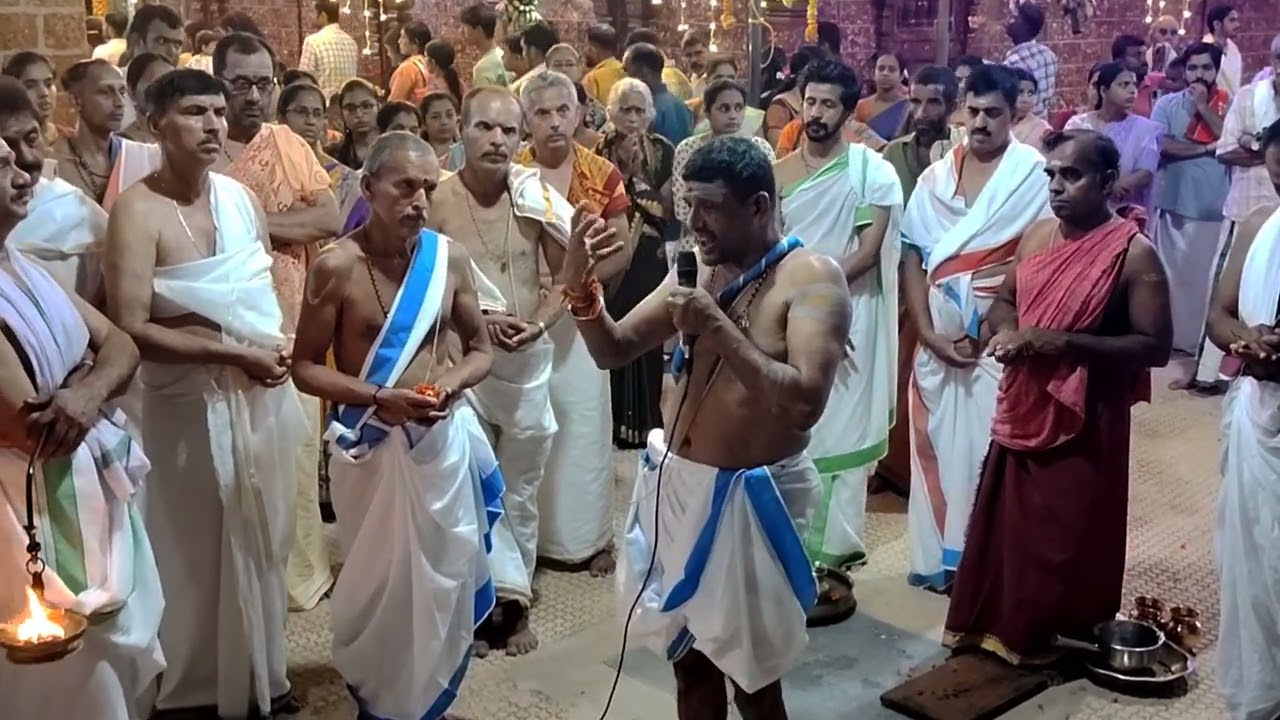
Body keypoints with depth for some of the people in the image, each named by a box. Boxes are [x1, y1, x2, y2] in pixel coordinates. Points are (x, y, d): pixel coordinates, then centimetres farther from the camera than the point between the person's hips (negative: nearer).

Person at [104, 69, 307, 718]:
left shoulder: (240, 197, 6)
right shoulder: (137, 210, -15)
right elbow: (130, 331, -21)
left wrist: (277, 345, -4)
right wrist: (233, 352, -21)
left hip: (263, 395, 6)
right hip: (191, 403, -6)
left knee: (262, 542, 16)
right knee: (199, 551, 7)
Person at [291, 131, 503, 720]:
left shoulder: (449, 257, -3)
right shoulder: (337, 267, -14)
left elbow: (481, 349, 8)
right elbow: (305, 368, -9)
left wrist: (453, 382, -14)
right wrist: (378, 398, -22)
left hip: (444, 436, 3)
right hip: (372, 442, -3)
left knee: (447, 575, 13)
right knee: (380, 580, 11)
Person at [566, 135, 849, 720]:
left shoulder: (813, 280, -15)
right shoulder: (699, 269, 4)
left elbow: (805, 403, -27)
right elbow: (614, 351, 8)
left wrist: (719, 328, -28)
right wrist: (582, 288, -10)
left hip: (749, 497, -6)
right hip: (674, 483, 6)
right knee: (689, 660, 18)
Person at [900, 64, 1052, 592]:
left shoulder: (1034, 175, -4)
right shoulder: (935, 178, 8)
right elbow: (912, 258, 5)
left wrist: (990, 327, -11)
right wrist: (929, 334, -6)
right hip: (938, 338, 4)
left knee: (989, 448, -3)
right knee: (935, 442, 7)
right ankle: (938, 555, 18)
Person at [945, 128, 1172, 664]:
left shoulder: (1134, 253, -15)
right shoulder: (1036, 235, 3)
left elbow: (1156, 347, -16)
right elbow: (1003, 300, 17)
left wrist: (1066, 343, -24)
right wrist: (1004, 331, -7)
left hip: (1084, 415, -6)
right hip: (1022, 407, 6)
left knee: (1069, 532, 7)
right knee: (1005, 520, 14)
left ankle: (1064, 634, 26)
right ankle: (996, 622, 30)